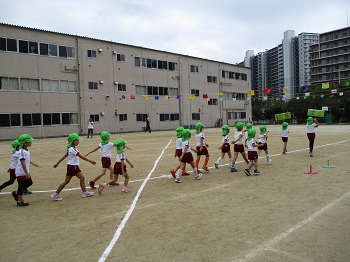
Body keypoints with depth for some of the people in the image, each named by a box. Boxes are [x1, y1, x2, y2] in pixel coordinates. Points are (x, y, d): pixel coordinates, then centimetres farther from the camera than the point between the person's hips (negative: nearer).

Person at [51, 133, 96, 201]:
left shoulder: (71, 148, 8)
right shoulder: (73, 149, -22)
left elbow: (64, 156, 13)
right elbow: (81, 156, -25)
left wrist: (57, 163, 18)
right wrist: (90, 161, -24)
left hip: (75, 167, 9)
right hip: (71, 167, -9)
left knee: (82, 178, 6)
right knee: (66, 181, 1)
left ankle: (85, 192, 11)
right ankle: (56, 194, 14)